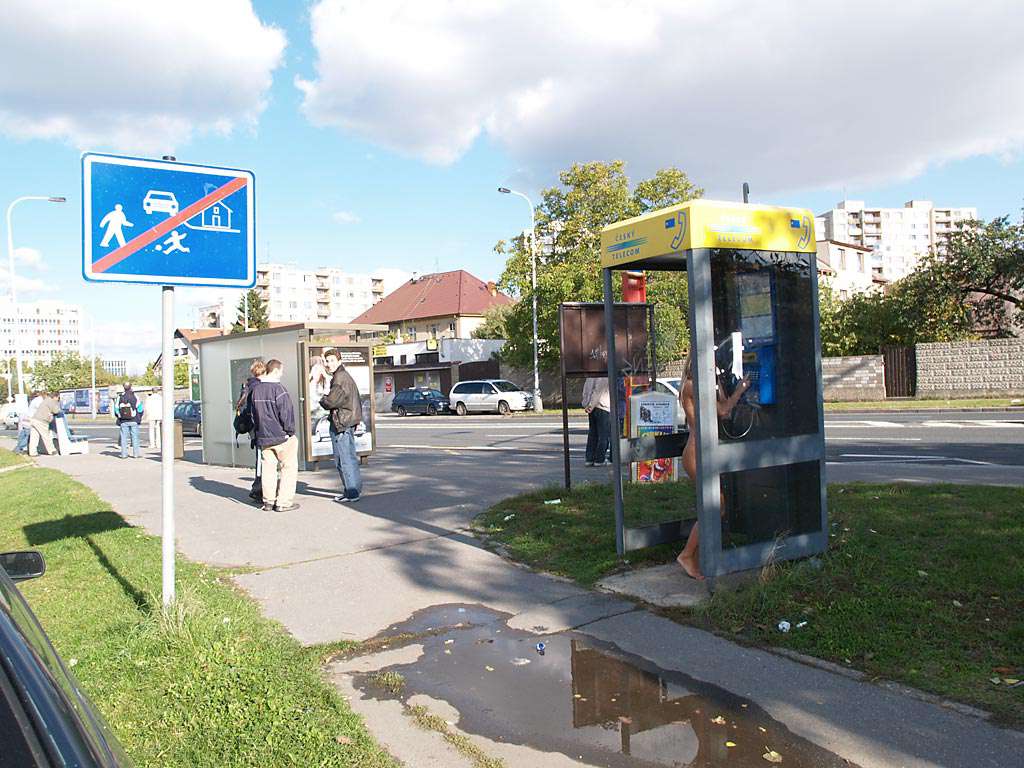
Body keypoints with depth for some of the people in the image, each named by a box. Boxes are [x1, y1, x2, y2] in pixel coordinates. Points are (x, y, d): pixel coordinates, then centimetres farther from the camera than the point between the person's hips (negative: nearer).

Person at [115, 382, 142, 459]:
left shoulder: (120, 397, 2)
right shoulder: (134, 396, -4)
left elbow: (116, 409, 5)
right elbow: (139, 408, -3)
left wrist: (118, 417, 21)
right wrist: (139, 418, 11)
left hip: (123, 421, 2)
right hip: (134, 420, -2)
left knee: (124, 438, 6)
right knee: (135, 437, 2)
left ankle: (124, 454, 6)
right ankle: (136, 454, 2)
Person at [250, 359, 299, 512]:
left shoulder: (255, 390, 8)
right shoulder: (278, 389, -15)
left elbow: (253, 413, 15)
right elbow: (286, 413, -16)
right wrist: (290, 431, -3)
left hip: (263, 437, 7)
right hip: (282, 436, -7)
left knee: (268, 468, 12)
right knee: (289, 468, 3)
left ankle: (268, 501, 15)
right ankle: (284, 502, 1)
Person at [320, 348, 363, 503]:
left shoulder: (340, 378, -15)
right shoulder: (345, 376, 18)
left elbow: (330, 402, -20)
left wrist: (322, 400, 2)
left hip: (341, 424, -11)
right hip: (348, 422, 11)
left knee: (344, 459, -6)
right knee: (350, 457, 17)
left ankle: (351, 493, -2)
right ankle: (355, 489, 25)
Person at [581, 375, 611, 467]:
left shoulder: (591, 374, 12)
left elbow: (586, 388, 12)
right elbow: (598, 390, -18)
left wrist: (586, 404, 9)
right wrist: (591, 406, -16)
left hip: (592, 408, 8)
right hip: (602, 408, -8)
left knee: (592, 434, 11)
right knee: (603, 435, 0)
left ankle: (589, 459, 10)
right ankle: (599, 460, 0)